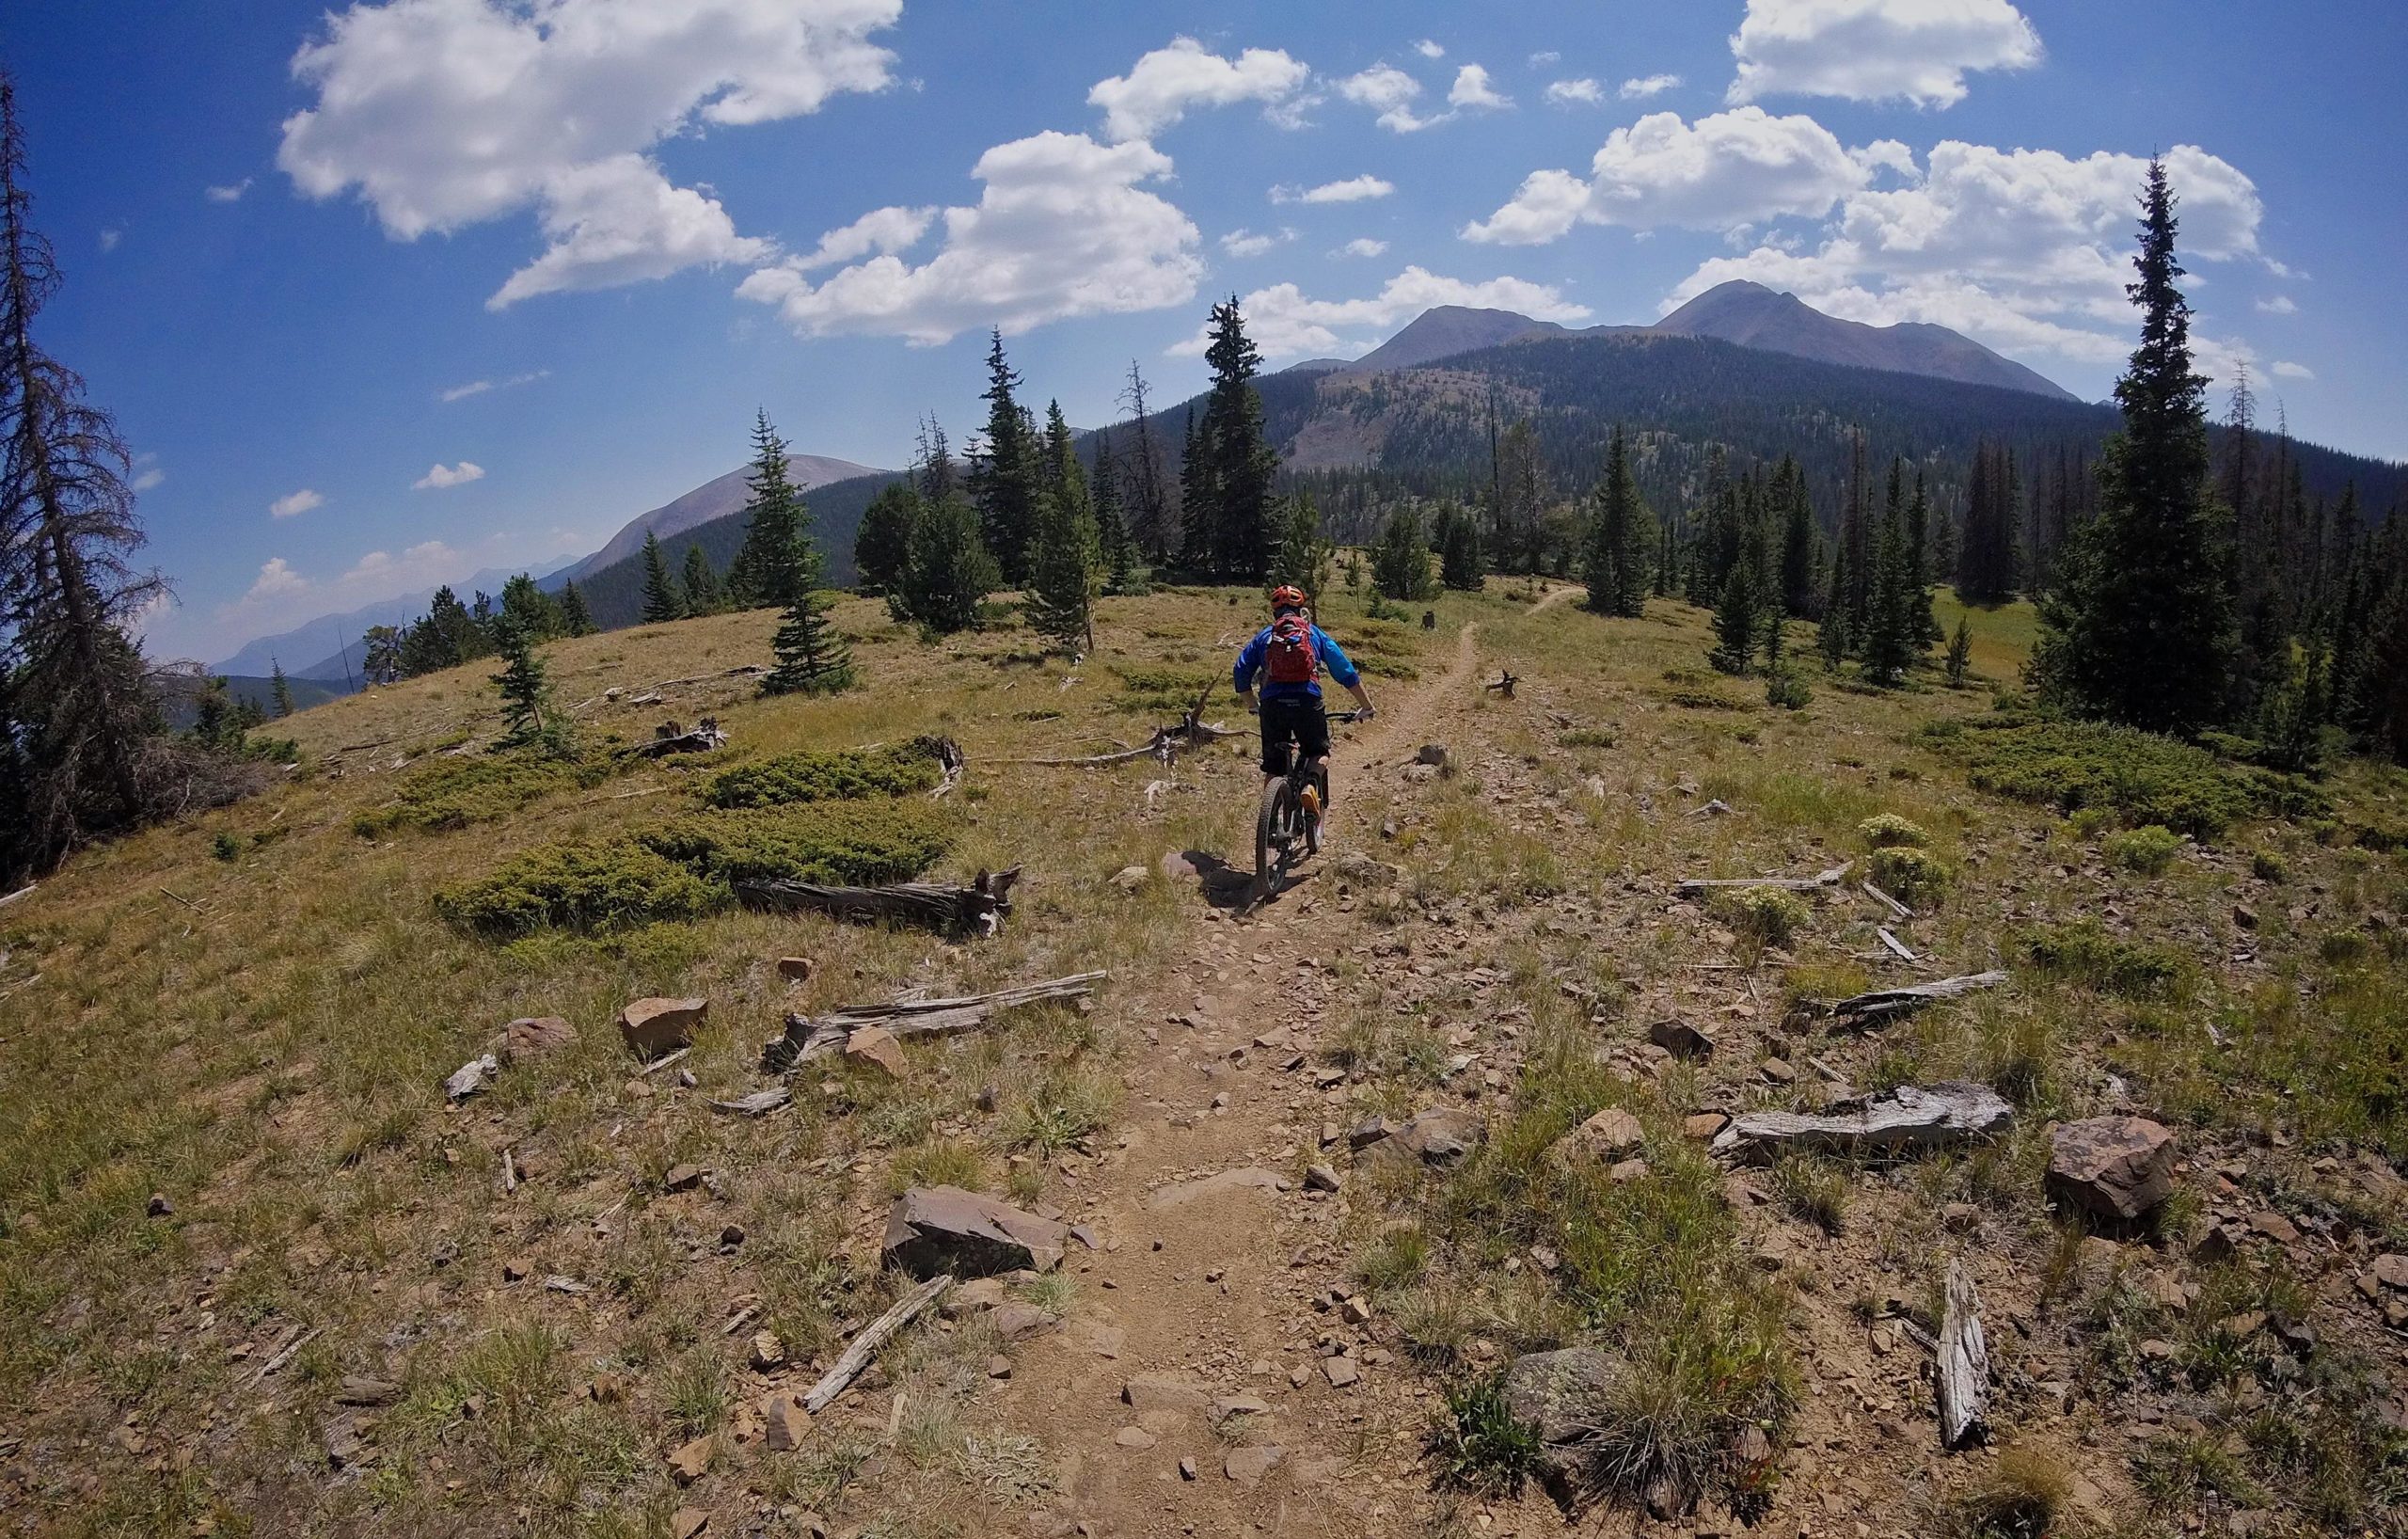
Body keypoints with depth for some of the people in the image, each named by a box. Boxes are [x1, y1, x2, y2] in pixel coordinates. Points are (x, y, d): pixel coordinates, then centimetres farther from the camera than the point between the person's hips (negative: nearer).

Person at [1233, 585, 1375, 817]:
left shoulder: (1264, 636, 20)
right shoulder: (1315, 633, 19)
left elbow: (1240, 674, 16)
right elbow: (1345, 671, 16)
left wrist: (1252, 706, 30)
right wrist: (1365, 705, 20)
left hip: (1273, 703, 1)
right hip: (1307, 702, -1)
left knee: (1273, 766, 12)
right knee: (1319, 752, 20)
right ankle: (1312, 785, -9)